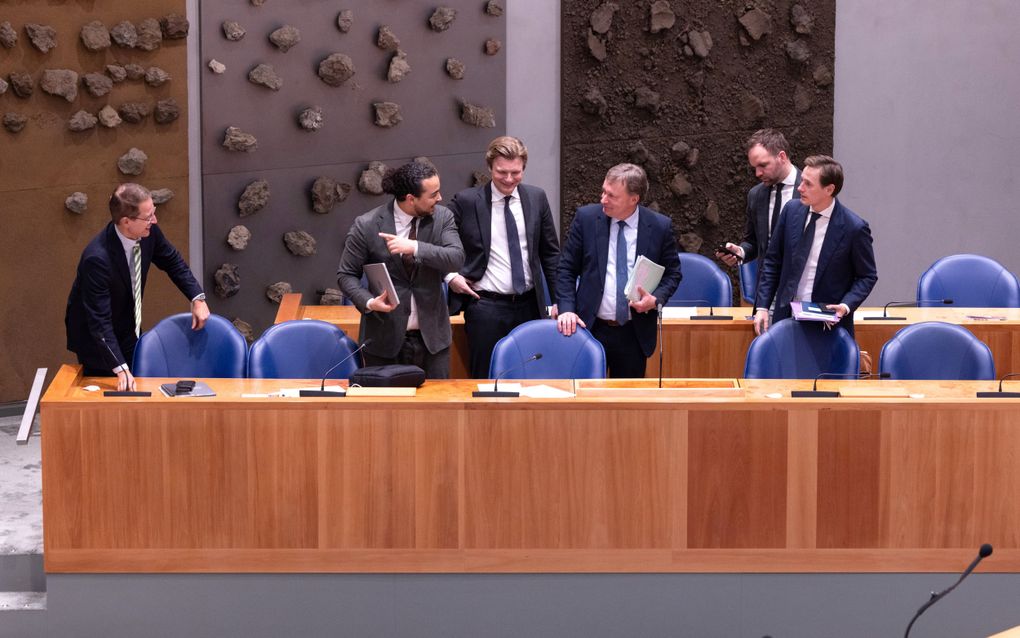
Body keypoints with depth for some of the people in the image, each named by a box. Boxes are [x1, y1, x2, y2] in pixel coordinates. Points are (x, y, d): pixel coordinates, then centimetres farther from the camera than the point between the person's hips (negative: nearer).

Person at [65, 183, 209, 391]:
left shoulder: (148, 232, -17)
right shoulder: (97, 258, -36)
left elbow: (173, 262, 4)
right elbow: (99, 322, -35)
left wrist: (198, 298, -9)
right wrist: (121, 369, -41)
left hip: (129, 331, 7)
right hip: (94, 337, -7)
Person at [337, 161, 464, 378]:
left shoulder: (442, 217, -1)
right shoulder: (367, 226, -8)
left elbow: (456, 258, -14)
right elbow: (346, 274, -1)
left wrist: (415, 247, -27)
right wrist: (368, 302, -18)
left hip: (431, 336, 2)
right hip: (385, 338, -2)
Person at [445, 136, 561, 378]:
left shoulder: (536, 198, 5)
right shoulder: (466, 201, -5)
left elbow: (550, 253, 11)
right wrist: (450, 276, -8)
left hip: (530, 304, 3)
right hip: (486, 306, -3)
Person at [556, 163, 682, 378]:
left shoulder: (659, 226, -3)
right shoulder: (586, 217, -3)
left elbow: (672, 273, 7)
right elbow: (566, 269, 2)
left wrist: (656, 299, -12)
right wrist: (566, 309, -9)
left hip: (635, 334, 0)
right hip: (591, 328, 0)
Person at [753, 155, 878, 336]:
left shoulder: (854, 228, -12)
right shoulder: (792, 210, 0)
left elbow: (867, 276, -1)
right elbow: (772, 262, 8)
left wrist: (846, 306, -17)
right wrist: (762, 307, 1)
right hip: (786, 316, 4)